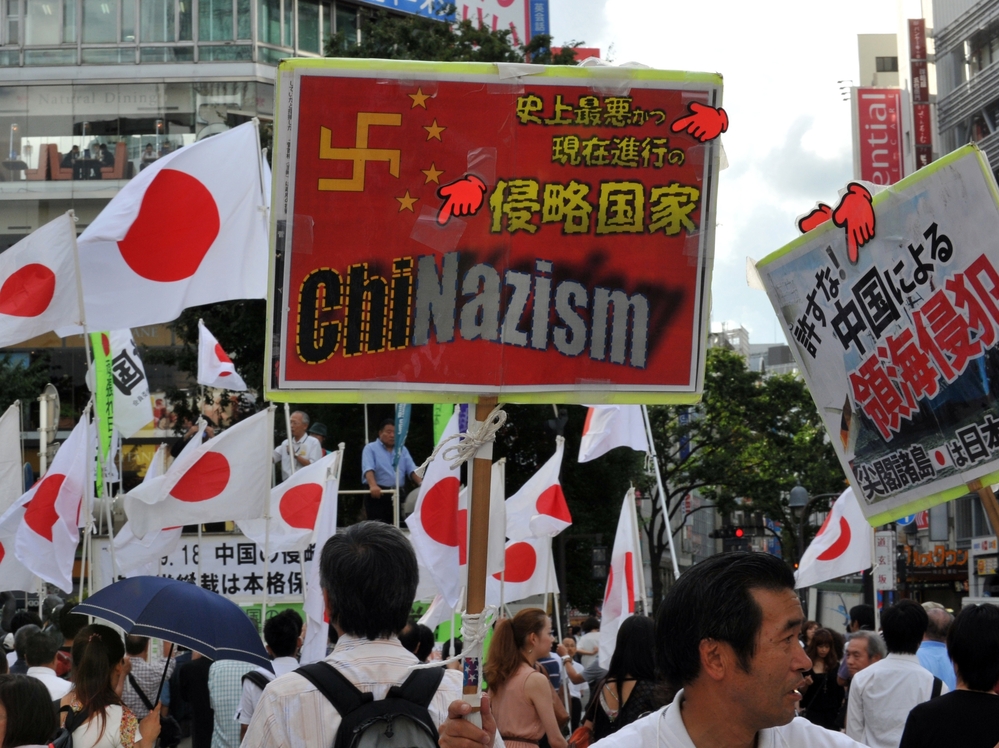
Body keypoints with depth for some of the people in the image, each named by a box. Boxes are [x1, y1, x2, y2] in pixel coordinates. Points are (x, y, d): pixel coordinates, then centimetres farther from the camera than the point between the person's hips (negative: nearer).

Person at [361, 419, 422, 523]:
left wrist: (421, 483, -13)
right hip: (377, 494, -5)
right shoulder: (370, 448, 2)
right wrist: (373, 486, -32)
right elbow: (368, 469, -14)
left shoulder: (403, 450, 17)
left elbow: (412, 469, 7)